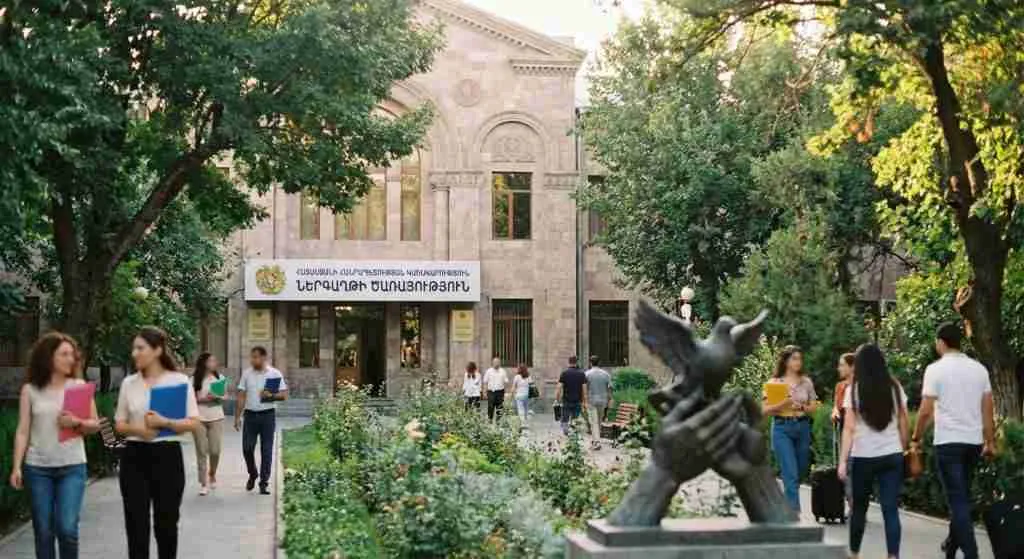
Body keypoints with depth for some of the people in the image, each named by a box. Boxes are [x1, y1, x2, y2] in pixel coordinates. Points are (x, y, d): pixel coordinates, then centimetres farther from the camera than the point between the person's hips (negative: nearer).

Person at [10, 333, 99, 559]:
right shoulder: (30, 389, 3)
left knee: (67, 528, -10)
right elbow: (23, 431, 2)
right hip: (37, 468, 0)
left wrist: (77, 423, -14)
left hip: (72, 467, 0)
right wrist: (16, 466, -5)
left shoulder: (79, 386, 4)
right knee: (43, 532, 3)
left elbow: (95, 424, 6)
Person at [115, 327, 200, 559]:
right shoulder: (129, 383, 7)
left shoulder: (179, 380, -3)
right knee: (136, 524, 1)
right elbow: (119, 424, 10)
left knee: (166, 523, 7)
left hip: (167, 456, -2)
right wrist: (137, 429, -11)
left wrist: (165, 423, -20)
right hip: (134, 457, 2)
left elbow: (193, 423, -5)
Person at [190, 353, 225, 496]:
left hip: (216, 418, 2)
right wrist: (203, 399, -15)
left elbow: (224, 398, 10)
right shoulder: (194, 379, -1)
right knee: (201, 451, 0)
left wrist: (217, 397, -11)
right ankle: (203, 483, 6)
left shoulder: (219, 377, 6)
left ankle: (212, 475, 26)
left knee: (215, 450, -1)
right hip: (199, 419, -2)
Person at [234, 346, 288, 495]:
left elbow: (284, 394, -1)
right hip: (250, 414, 2)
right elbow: (241, 397, 7)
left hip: (267, 415, -2)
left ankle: (264, 482, 8)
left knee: (266, 450, 1)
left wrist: (271, 395, -20)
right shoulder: (247, 374, 6)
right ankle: (252, 474, 26)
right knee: (247, 448, 1)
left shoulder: (275, 374, -1)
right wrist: (237, 417, 3)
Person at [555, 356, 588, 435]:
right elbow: (584, 389, -1)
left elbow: (559, 388, -8)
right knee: (575, 420, 16)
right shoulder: (582, 374, 1)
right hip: (578, 401, 2)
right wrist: (584, 402, 3)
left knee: (564, 421, 3)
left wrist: (556, 399, -2)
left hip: (566, 401, -2)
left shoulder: (564, 373, -3)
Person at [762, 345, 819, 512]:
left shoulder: (806, 382, 7)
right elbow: (765, 410, -4)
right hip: (782, 429, -4)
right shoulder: (774, 382, -2)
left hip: (802, 428, 4)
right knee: (790, 475, -11)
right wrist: (783, 404, -20)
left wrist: (802, 407, -11)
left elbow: (814, 407, 10)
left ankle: (787, 507, 32)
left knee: (799, 472, 11)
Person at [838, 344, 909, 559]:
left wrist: (842, 461, -8)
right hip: (892, 456, 2)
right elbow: (904, 425, 6)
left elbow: (849, 428, -9)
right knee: (891, 509, 0)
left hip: (863, 457, -1)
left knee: (859, 507, 15)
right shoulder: (895, 388, 3)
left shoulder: (854, 390, -6)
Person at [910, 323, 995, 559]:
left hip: (948, 441, -5)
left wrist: (916, 438, 1)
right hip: (974, 441, 5)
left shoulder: (936, 369, -9)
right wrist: (990, 441, 15)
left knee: (958, 499, -4)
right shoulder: (979, 368, 6)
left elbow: (926, 411, -12)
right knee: (962, 496, 19)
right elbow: (988, 409, 7)